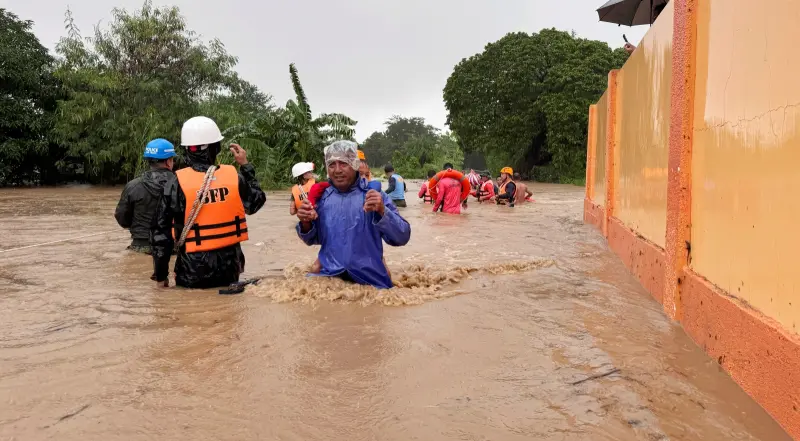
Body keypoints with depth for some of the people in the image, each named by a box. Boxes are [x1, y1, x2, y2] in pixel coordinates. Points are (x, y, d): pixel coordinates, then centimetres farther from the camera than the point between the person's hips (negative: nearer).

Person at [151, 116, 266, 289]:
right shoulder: (234, 177, -6)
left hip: (193, 271, -2)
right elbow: (256, 203, 14)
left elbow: (162, 231, -9)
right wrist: (245, 166, 21)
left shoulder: (177, 183, -12)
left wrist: (161, 275, 2)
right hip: (229, 267, 2)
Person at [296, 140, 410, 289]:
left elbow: (402, 237, -9)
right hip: (328, 277, 2)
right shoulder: (322, 196, 6)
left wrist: (382, 211, -26)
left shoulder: (374, 195, -3)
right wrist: (306, 223, -5)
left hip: (370, 281, -1)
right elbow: (313, 239, 17)